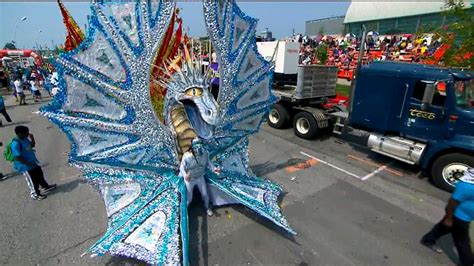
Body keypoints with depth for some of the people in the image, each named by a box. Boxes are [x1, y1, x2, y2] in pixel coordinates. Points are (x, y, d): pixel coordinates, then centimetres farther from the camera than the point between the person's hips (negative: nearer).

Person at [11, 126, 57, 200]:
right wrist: (28, 164, -22)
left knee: (40, 174, 25)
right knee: (33, 181, 8)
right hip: (25, 167, -9)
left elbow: (32, 145, 14)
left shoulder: (24, 139, -3)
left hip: (33, 163, 9)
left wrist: (32, 138, -4)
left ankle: (45, 187, 45)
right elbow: (18, 158, -29)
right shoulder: (16, 143, -29)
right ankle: (35, 195, 28)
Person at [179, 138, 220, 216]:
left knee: (205, 194, 16)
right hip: (190, 179, -2)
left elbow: (208, 163, -3)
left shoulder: (205, 153, -21)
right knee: (189, 199, 10)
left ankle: (207, 208, 47)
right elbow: (182, 167, -18)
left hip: (200, 177, 3)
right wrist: (185, 175, -38)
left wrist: (214, 168, -21)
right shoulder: (186, 156, -30)